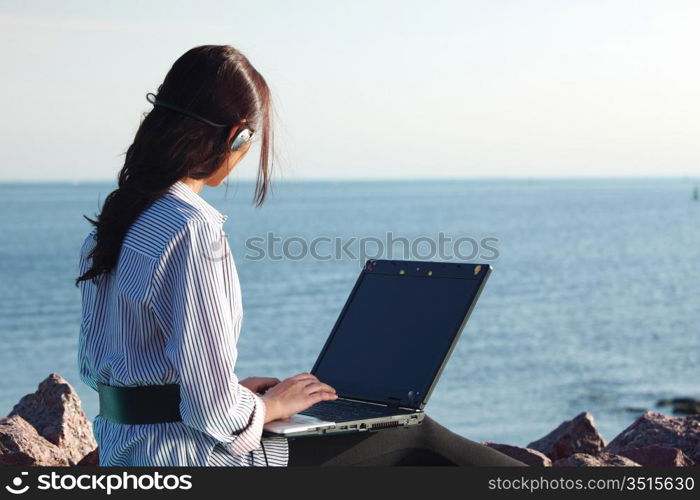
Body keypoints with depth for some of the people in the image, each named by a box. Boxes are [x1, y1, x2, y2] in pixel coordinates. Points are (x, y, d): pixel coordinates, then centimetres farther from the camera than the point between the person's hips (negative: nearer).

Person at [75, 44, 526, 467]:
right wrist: (270, 405, -2)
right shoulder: (193, 231, -22)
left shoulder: (113, 217, 7)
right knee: (415, 436, 5)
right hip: (189, 458, -9)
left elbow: (94, 365, 14)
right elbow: (214, 412, -24)